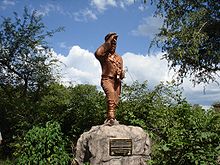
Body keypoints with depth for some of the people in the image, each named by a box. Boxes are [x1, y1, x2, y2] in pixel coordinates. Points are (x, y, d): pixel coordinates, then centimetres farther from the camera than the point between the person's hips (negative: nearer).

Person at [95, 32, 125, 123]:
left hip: (117, 81, 6)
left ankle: (110, 118, 10)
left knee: (115, 101, 1)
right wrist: (108, 42, -14)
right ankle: (111, 117, -39)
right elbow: (97, 53, -21)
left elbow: (122, 71, 21)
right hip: (107, 79, -6)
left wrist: (121, 74, -5)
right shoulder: (104, 55, 5)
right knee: (111, 92, -32)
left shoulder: (119, 58, 20)